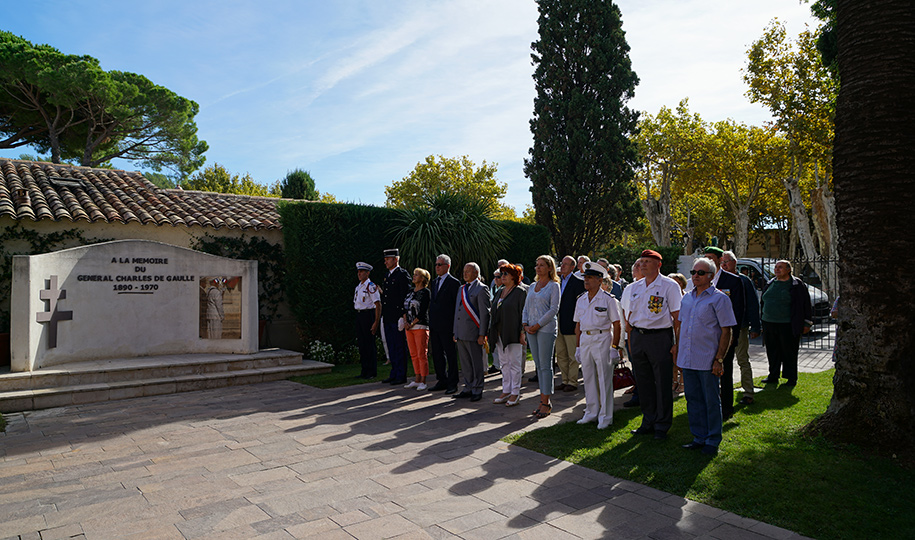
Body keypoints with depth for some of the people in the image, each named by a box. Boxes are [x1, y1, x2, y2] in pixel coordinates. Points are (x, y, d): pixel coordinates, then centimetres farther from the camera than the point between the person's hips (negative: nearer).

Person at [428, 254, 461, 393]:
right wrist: (430, 323, 13)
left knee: (451, 355, 1)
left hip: (447, 326, -8)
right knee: (437, 355, 13)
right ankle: (442, 381, 24)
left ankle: (452, 383, 10)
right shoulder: (434, 282, 16)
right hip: (434, 325, 8)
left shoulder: (454, 283, -8)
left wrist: (456, 328, -14)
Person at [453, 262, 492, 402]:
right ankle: (468, 389, 23)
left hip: (473, 333, -7)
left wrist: (482, 334, -15)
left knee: (477, 363, 1)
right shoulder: (461, 289, 17)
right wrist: (455, 332, 16)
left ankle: (477, 391, 11)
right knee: (465, 364, 13)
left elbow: (485, 313, -11)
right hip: (460, 334, 7)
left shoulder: (481, 289, -6)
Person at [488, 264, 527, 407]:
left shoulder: (520, 291, -7)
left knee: (515, 364, 0)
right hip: (500, 334, 7)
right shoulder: (500, 291, 15)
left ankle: (515, 394, 8)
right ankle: (506, 392, 19)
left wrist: (522, 332, -16)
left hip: (513, 334, -7)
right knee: (505, 363, 12)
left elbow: (523, 313, -11)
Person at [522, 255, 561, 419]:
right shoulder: (532, 287, 15)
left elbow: (554, 309, -11)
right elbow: (526, 308, 16)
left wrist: (537, 325, -14)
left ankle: (546, 402, 2)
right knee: (538, 365, 9)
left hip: (546, 328, -6)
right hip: (531, 330, 6)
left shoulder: (554, 286, -3)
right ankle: (543, 400, 16)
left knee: (545, 365, -4)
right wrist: (525, 324, 0)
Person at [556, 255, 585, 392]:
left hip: (571, 325, -7)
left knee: (572, 356, 2)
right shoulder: (558, 280, 12)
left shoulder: (578, 282, -9)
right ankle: (565, 380, 23)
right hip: (558, 325, 7)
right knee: (561, 355, 13)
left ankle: (573, 382, 12)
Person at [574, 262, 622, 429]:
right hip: (585, 339, 6)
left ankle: (605, 416, 10)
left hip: (602, 339, -6)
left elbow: (616, 325, -6)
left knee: (604, 378, 0)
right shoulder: (581, 300, 10)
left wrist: (615, 347, -11)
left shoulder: (608, 299, -6)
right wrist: (578, 346, 12)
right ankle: (591, 412, 23)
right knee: (588, 377, 11)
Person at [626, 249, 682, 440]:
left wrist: (677, 343, -13)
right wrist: (630, 341, 12)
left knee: (663, 384, 2)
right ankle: (648, 422, 24)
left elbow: (677, 317, -8)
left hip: (660, 337, -5)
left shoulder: (670, 286, -5)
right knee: (643, 383, 12)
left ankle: (662, 426, 14)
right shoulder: (635, 287, 12)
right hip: (638, 337, 6)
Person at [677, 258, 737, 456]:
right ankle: (699, 438, 24)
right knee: (693, 400, 12)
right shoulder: (687, 298, 12)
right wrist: (678, 351, 13)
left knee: (711, 402, 5)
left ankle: (713, 441, 17)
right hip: (687, 359, 6)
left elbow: (726, 331, -8)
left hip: (707, 360, -6)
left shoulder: (719, 298, -6)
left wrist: (719, 360, -13)